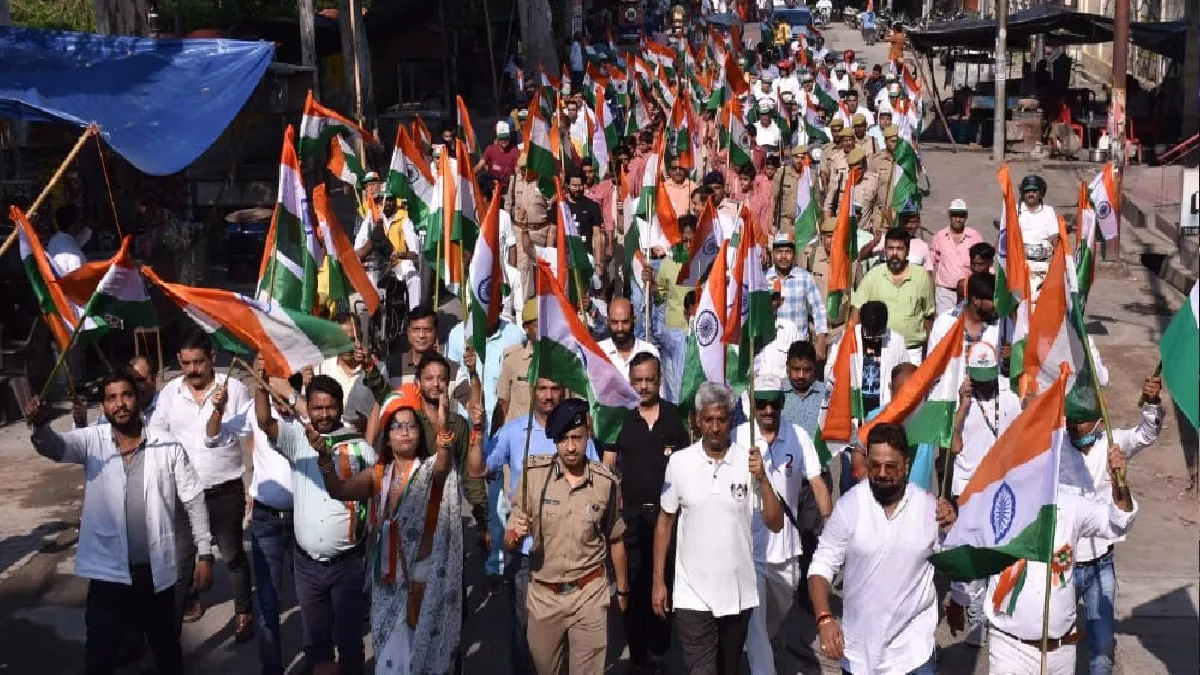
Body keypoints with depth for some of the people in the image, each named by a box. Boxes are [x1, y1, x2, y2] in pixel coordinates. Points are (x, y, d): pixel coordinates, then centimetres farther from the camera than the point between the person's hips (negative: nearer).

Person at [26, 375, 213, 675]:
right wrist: (39, 424, -47)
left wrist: (204, 554, -2)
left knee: (167, 650, 18)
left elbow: (193, 500, 0)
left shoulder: (167, 445, -4)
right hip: (108, 574, 0)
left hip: (157, 571, 1)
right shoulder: (91, 441, -3)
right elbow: (54, 446, -24)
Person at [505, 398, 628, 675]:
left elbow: (615, 540, 8)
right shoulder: (534, 475, -11)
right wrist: (516, 534, -28)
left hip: (589, 595, 0)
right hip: (543, 595, 1)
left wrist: (622, 588, 16)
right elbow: (509, 543, -6)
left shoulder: (606, 481, -7)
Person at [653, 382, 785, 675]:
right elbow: (665, 522, 4)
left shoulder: (749, 461, -6)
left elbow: (775, 524, -7)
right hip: (692, 595, -1)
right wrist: (658, 581, 4)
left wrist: (762, 478, -20)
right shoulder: (679, 462, -5)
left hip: (739, 592, 2)